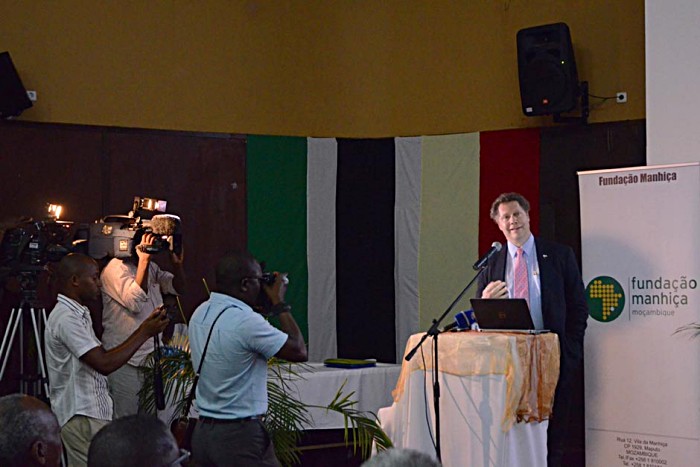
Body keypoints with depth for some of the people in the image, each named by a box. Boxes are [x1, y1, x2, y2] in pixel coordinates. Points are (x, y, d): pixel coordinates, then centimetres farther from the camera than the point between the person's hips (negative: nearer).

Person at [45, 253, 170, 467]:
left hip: (91, 413, 10)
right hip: (82, 417, -10)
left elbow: (101, 356, 18)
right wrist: (144, 333, -17)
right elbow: (104, 365, -22)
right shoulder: (66, 318, -17)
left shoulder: (76, 313, 15)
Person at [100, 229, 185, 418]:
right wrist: (144, 261, -26)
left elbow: (178, 287, 15)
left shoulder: (151, 267, 14)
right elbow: (135, 302, -24)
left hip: (152, 359, 8)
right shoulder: (116, 267, -12)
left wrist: (177, 263, -4)